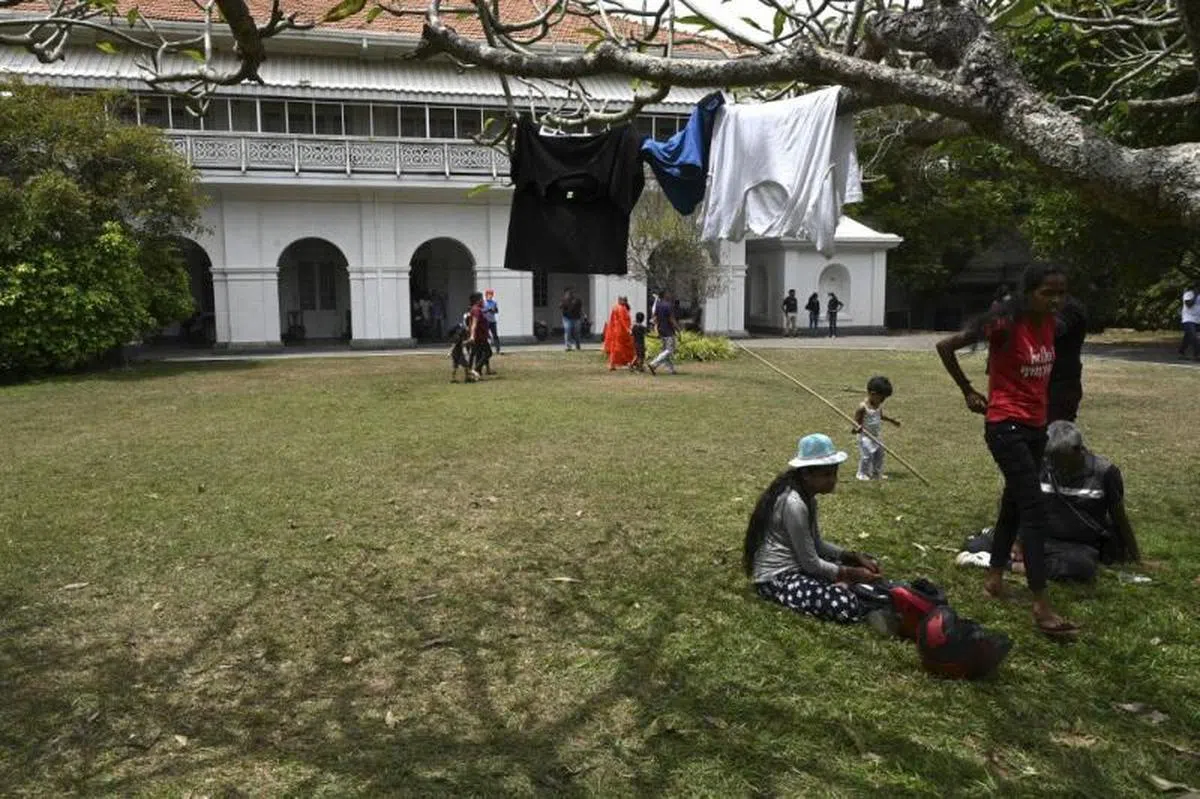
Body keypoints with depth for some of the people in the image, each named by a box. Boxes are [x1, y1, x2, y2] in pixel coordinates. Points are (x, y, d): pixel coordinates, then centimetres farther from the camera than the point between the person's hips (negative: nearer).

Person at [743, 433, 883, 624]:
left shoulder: (807, 496, 6)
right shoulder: (794, 504, -25)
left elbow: (816, 545, 13)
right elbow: (811, 564, -20)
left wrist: (855, 557, 1)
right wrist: (853, 574, -11)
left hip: (796, 565, 10)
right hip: (777, 577, -10)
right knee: (848, 606, -27)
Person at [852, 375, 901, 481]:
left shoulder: (879, 405, 2)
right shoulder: (863, 407, -21)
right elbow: (856, 420, -18)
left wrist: (891, 420, 15)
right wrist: (857, 427, -38)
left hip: (877, 436, 8)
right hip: (866, 436, -8)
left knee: (879, 454, 13)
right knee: (867, 455, -9)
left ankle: (877, 473, 28)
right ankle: (862, 474, 7)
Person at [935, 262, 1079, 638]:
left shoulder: (1050, 324, 4)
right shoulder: (1005, 324, -18)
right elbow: (945, 346, -15)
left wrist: (1041, 404, 12)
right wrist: (969, 392, -6)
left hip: (1035, 426, 8)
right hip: (1006, 426, -8)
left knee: (1014, 503, 16)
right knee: (1035, 509, -12)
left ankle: (994, 578, 30)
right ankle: (1042, 607, -8)